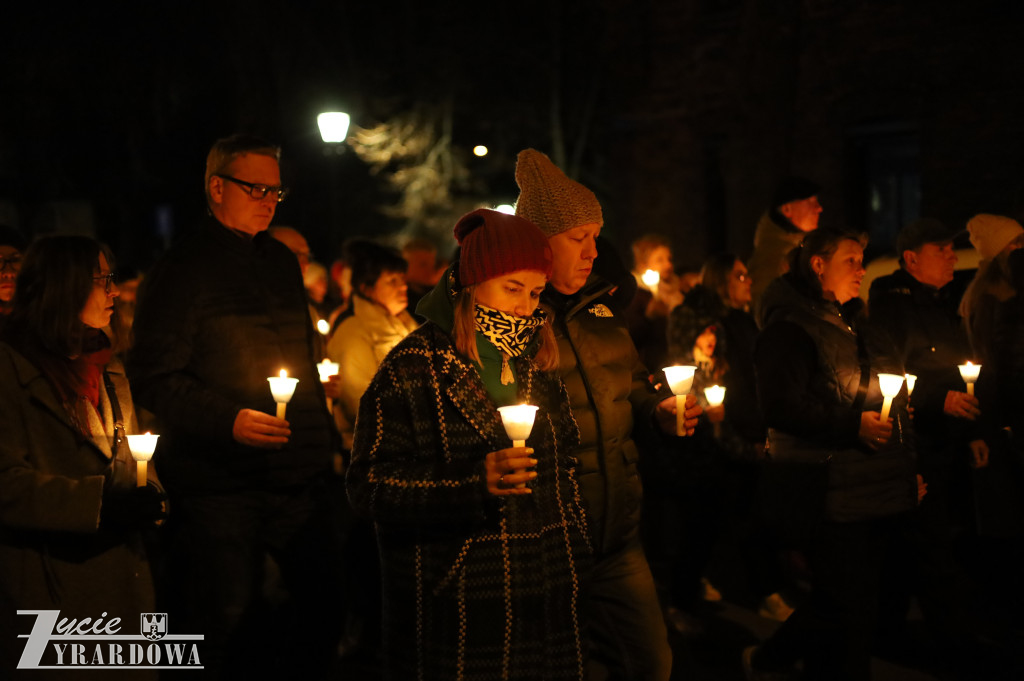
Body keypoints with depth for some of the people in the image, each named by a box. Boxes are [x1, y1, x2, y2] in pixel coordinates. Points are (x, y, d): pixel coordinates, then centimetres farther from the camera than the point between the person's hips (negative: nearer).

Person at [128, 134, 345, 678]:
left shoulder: (283, 262, 16)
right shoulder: (183, 268, -5)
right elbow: (153, 377, -12)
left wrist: (326, 440, 17)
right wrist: (227, 420, -23)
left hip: (300, 477, 6)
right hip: (219, 485, -6)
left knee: (323, 610, 7)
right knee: (230, 628, 0)